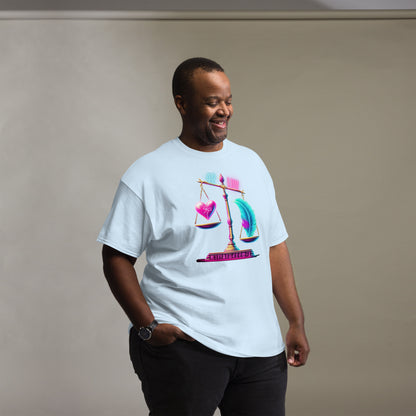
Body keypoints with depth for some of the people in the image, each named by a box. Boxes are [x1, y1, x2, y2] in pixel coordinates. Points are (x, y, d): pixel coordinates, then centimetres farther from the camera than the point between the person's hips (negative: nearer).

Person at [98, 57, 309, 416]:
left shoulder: (251, 163, 13)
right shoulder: (148, 174, -3)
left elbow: (275, 246, 14)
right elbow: (116, 258, -5)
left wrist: (297, 323, 8)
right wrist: (148, 327, -13)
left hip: (261, 345, 5)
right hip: (183, 345, -5)